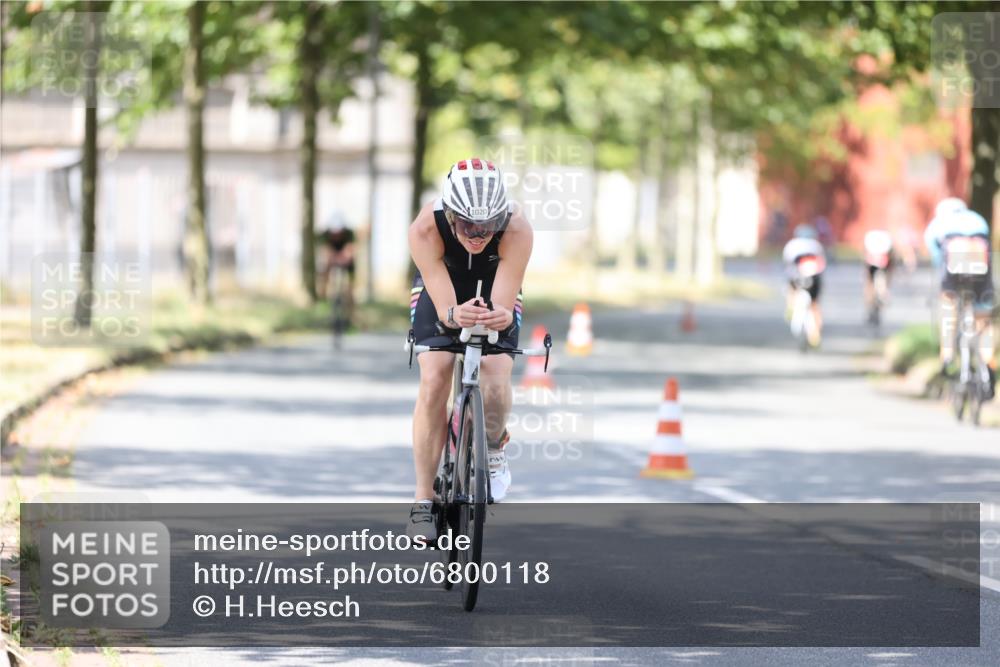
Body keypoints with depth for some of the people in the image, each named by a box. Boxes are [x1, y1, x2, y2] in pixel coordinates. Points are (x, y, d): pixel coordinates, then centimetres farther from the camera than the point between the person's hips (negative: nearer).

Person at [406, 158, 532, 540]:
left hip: (493, 291, 0)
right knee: (433, 382, -18)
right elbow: (443, 305, -37)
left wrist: (500, 316, -62)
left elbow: (503, 304, -38)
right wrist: (455, 315, -61)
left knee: (495, 378, -22)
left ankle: (494, 451, 12)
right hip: (441, 287, 0)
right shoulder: (425, 230, -36)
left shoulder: (517, 232, -36)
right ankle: (423, 502, -10)